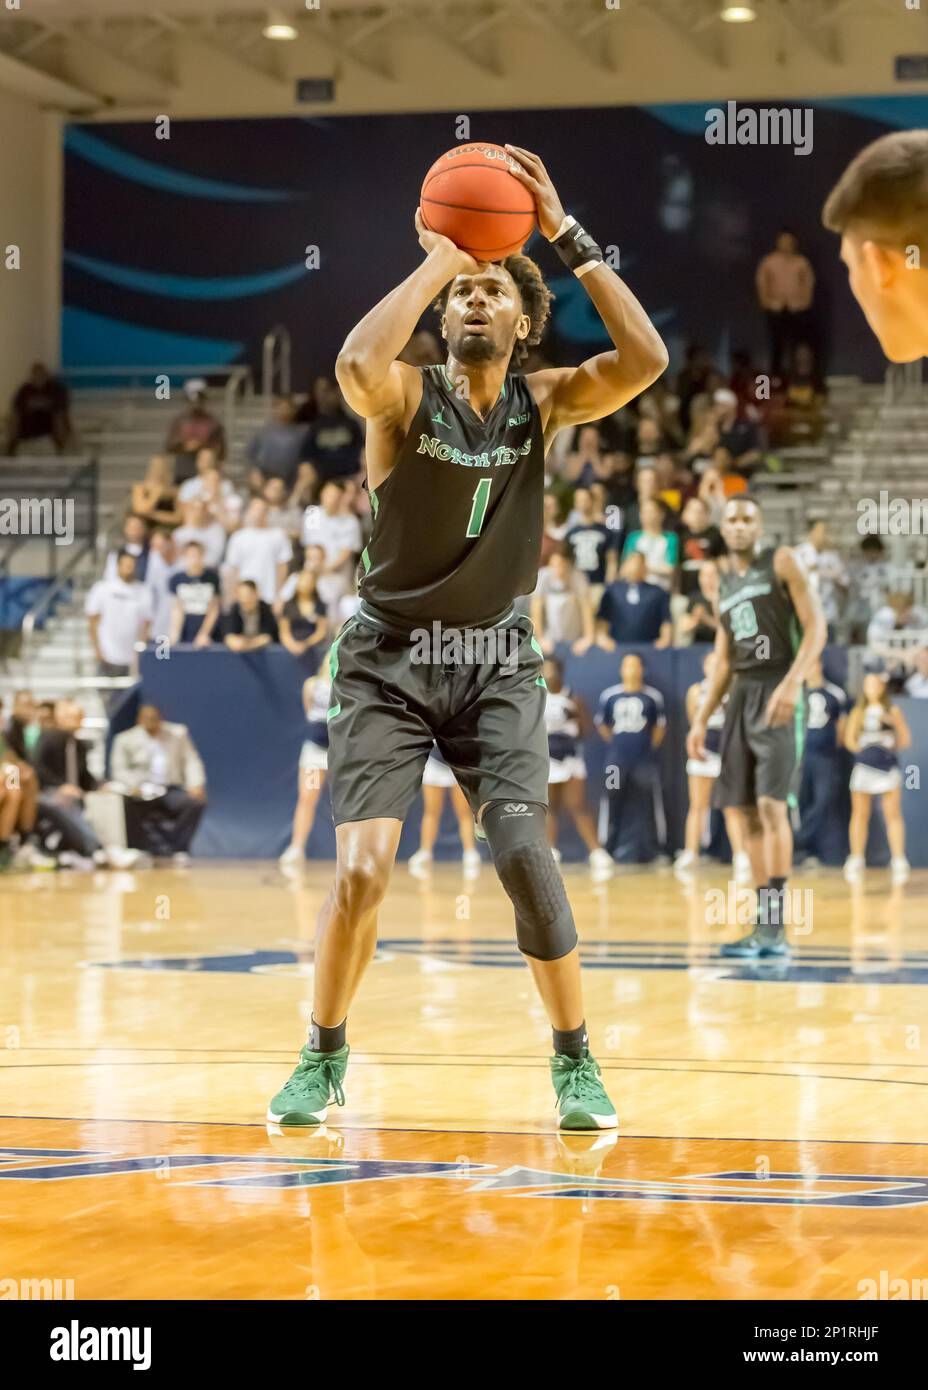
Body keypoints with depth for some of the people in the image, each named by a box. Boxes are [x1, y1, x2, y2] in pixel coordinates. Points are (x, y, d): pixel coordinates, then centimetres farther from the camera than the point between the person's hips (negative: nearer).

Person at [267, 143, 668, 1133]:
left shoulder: (546, 402, -1)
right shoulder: (406, 396, -9)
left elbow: (645, 360, -20)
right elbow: (355, 366, -35)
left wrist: (565, 235, -21)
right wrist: (436, 261, -26)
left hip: (495, 660, 2)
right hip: (389, 658, -2)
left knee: (523, 850, -15)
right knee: (361, 866, -13)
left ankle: (574, 1060, 2)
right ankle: (324, 1057, 9)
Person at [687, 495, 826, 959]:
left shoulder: (781, 562, -2)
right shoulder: (724, 582, 17)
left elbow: (816, 626, -10)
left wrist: (792, 683, -24)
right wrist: (701, 718, 15)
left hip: (775, 693, -7)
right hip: (740, 695, 7)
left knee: (771, 804, -17)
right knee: (744, 812, 5)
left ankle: (775, 926, -18)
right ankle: (764, 925, 10)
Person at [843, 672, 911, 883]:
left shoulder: (893, 711, 8)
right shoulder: (858, 712, 11)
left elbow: (905, 739, 6)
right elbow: (849, 739, 8)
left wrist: (893, 747, -5)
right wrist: (861, 750, -3)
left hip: (888, 764, -1)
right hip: (864, 766, 1)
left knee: (893, 814, -4)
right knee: (860, 814, 0)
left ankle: (898, 860, -5)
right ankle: (856, 860, 3)